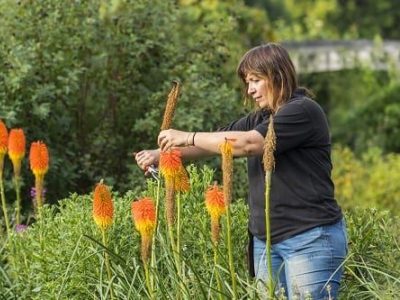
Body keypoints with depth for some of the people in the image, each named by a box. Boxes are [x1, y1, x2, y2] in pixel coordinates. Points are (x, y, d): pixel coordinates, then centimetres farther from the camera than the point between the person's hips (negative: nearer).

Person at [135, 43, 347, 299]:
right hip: (265, 240, 8)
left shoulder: (303, 111, -10)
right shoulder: (259, 118, 17)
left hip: (310, 239, -8)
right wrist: (163, 154, -1)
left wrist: (188, 138, -14)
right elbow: (217, 141, 13)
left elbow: (247, 143, -20)